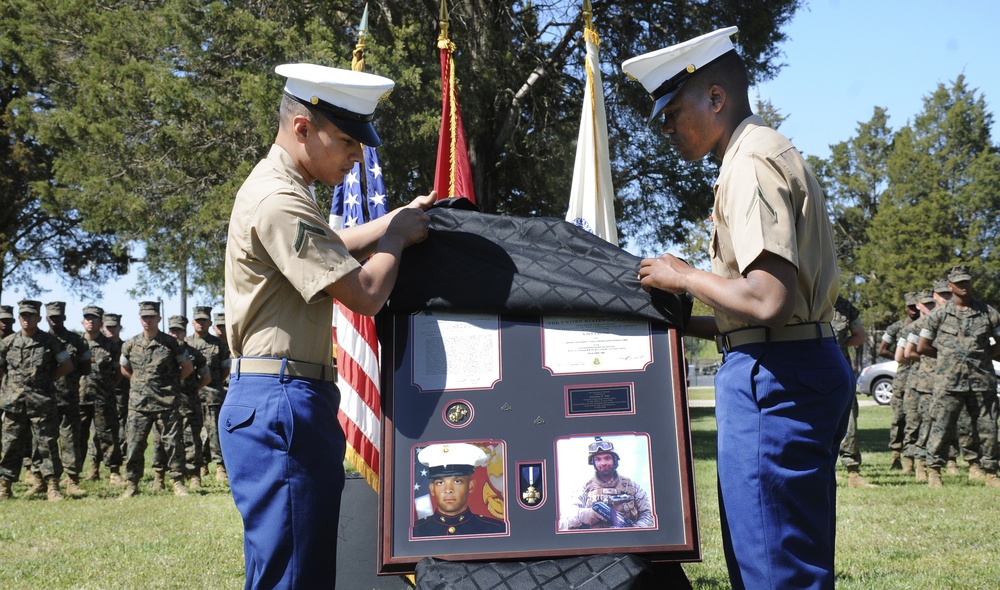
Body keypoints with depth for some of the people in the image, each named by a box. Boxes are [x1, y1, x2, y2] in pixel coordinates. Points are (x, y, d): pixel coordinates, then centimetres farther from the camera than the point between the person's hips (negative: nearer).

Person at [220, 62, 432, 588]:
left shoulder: (279, 189, 18)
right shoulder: (279, 201, -16)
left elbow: (328, 249, 35)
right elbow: (366, 293, -19)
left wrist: (397, 218, 26)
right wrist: (396, 236, -1)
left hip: (289, 402, 11)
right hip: (280, 402, -11)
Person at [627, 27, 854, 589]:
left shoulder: (750, 163, -12)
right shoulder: (776, 153, 20)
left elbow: (769, 300, -25)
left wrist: (685, 277, -8)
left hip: (773, 375, -11)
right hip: (811, 361, 11)